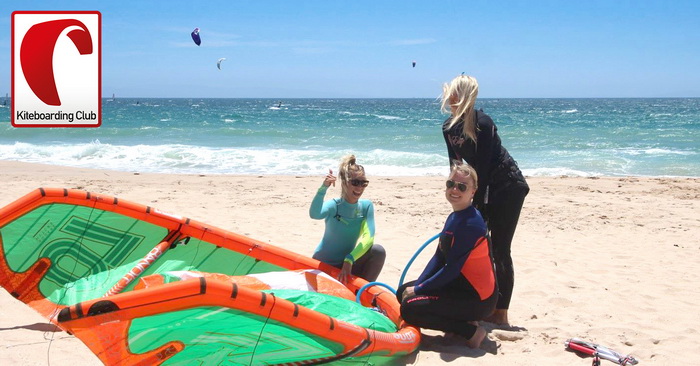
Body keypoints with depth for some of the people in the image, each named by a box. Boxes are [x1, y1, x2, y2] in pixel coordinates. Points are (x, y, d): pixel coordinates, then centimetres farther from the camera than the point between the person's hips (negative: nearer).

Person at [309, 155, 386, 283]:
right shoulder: (333, 205, -17)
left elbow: (368, 237, -21)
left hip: (348, 262, 2)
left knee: (378, 251, -19)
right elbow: (314, 214, -40)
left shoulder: (366, 206, -7)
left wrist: (349, 260, -32)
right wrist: (323, 188, -52)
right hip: (323, 264, -2)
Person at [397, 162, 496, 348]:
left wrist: (418, 289, -13)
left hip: (478, 298, -10)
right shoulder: (454, 217, 6)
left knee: (409, 308, -16)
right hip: (461, 285, 10)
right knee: (403, 292, 11)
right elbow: (439, 257, 8)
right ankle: (462, 321, 9)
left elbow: (452, 269, -23)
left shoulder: (471, 224, -23)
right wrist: (416, 286, -2)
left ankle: (471, 331, -6)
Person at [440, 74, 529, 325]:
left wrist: (476, 205, -21)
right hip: (485, 187, 8)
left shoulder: (483, 123, -23)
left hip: (508, 187, -8)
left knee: (499, 250, -6)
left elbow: (482, 166, -23)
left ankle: (500, 314, 3)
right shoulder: (448, 128, 1)